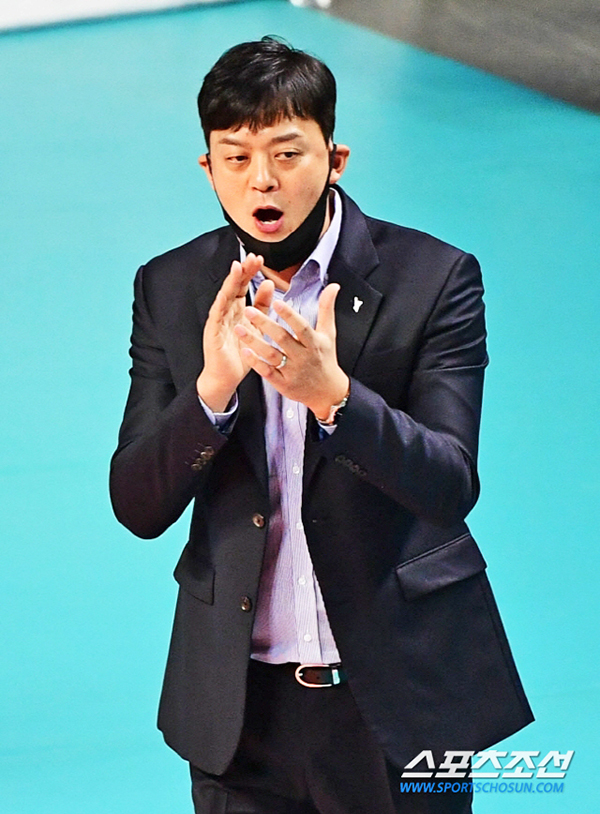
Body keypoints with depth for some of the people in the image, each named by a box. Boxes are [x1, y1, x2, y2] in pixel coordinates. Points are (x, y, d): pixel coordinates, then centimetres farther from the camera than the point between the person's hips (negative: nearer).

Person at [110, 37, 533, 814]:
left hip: (395, 690, -2)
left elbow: (451, 486, -16)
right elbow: (137, 508, -5)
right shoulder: (171, 289, 0)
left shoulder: (432, 278, -9)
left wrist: (330, 392, -32)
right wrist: (212, 387, -23)